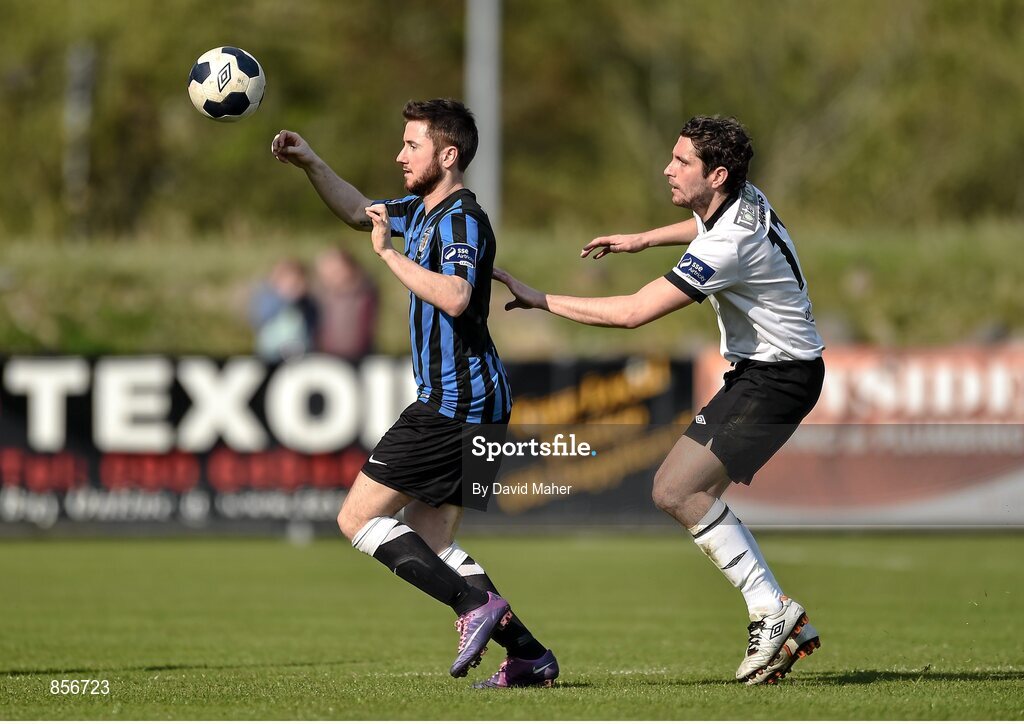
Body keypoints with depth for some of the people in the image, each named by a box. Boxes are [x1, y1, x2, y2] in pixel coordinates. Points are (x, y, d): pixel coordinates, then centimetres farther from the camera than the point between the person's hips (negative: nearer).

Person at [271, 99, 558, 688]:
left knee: (358, 519, -6)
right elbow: (359, 212, 33)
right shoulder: (423, 211, 15)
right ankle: (528, 653, 4)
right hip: (474, 403, 10)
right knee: (430, 545, 11)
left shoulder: (462, 218, -14)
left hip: (454, 404, -10)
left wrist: (389, 251, -22)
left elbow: (454, 297, -33)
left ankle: (476, 603, -15)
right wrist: (311, 163, 20)